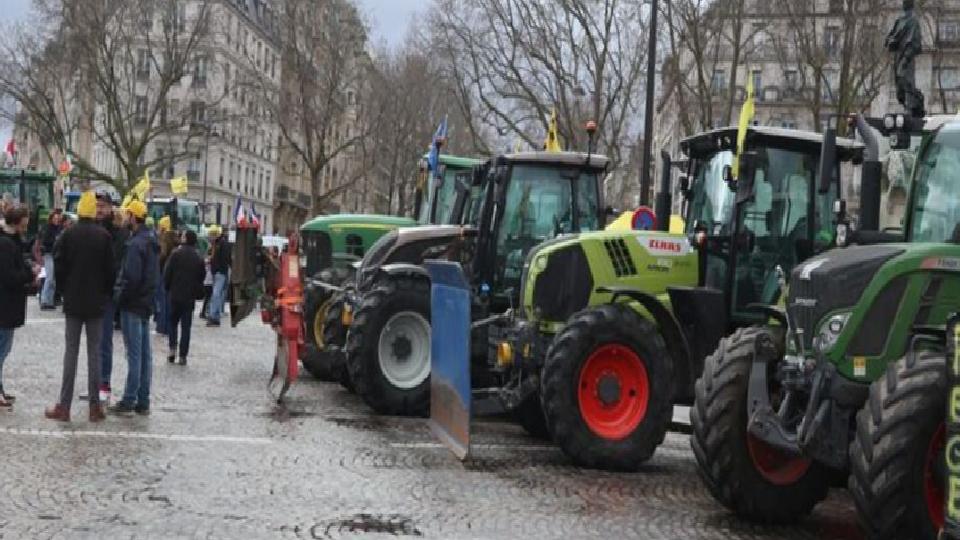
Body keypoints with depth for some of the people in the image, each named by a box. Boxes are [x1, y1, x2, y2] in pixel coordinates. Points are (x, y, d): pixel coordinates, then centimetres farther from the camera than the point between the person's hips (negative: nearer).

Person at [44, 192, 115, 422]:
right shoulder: (104, 236, -6)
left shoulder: (68, 234, -6)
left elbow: (59, 266, -3)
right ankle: (95, 405, 3)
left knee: (71, 352, 4)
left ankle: (64, 406, 2)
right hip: (96, 302, 0)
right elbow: (110, 269, -4)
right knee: (94, 352, 4)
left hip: (73, 302, 0)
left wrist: (64, 291, 11)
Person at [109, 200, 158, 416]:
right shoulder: (151, 241, 12)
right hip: (147, 305, 9)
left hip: (132, 305, -9)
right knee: (145, 354, 10)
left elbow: (131, 277, -22)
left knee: (134, 355, -5)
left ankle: (128, 402, 0)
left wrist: (120, 298, -10)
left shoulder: (136, 243, -17)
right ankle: (143, 402, 16)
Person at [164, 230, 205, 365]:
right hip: (190, 297, 2)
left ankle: (172, 349, 3)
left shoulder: (176, 254, -9)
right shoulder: (199, 258, 0)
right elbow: (201, 277, 5)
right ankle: (183, 355, 3)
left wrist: (167, 288, 6)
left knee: (173, 322, 16)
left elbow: (167, 273, -7)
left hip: (175, 294, -1)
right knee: (186, 326, 5)